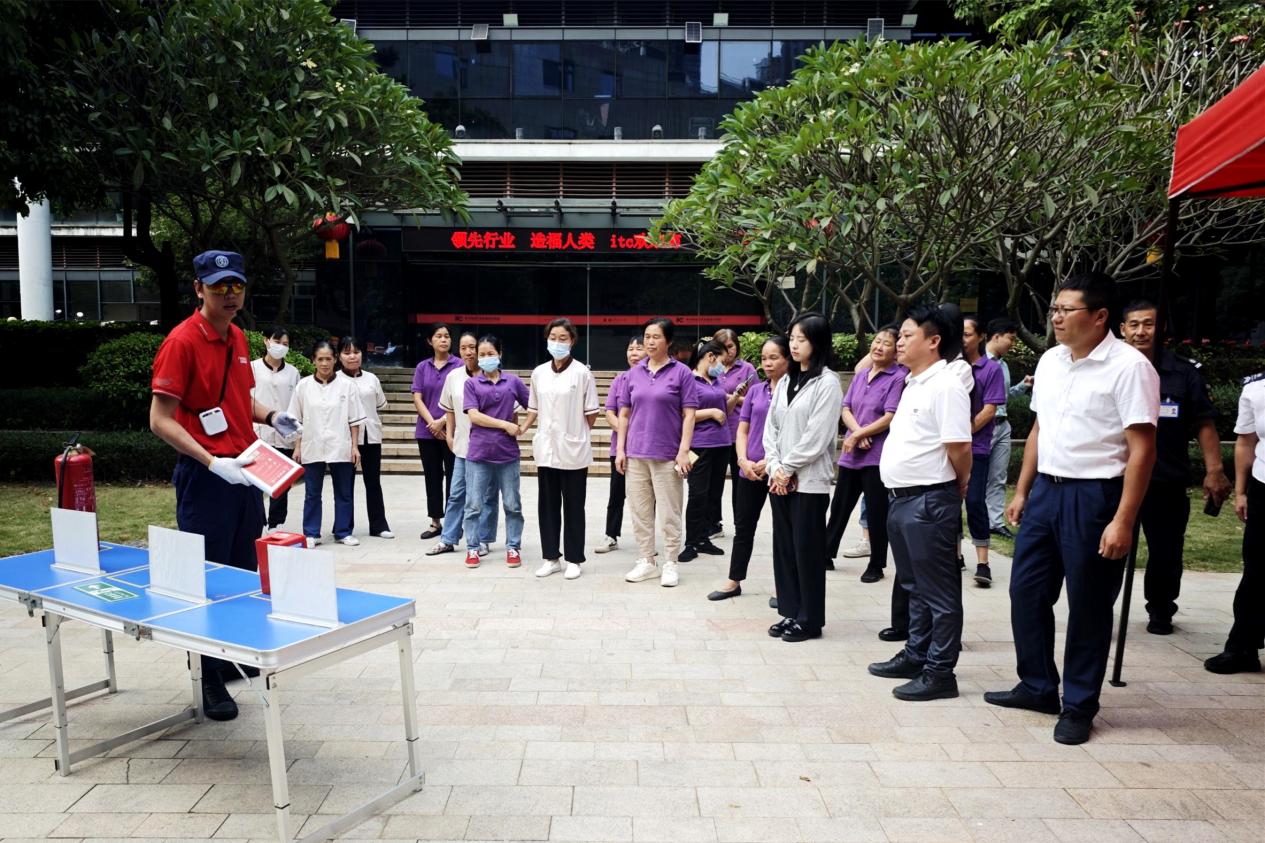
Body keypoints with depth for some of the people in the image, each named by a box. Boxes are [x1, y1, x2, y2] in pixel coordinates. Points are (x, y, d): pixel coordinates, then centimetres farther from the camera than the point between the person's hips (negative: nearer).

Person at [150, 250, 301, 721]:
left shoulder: (238, 339, 10)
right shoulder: (182, 341, -13)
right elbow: (160, 421, -17)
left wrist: (270, 417, 4)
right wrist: (213, 462, -26)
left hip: (245, 471, 8)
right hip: (205, 476, -8)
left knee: (244, 572, 17)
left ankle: (238, 657, 33)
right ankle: (211, 681, 16)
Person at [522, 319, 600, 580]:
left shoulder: (582, 372, -6)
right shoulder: (538, 372, 6)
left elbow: (591, 412, -2)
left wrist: (577, 434, 1)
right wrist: (522, 428, 8)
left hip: (574, 449, -4)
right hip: (546, 448, 4)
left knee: (573, 506, 5)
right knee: (548, 505, 10)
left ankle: (574, 559, 16)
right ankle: (551, 557, 21)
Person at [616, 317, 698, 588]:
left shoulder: (681, 372, -3)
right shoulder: (633, 373, 9)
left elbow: (689, 414, -5)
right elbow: (624, 414, 11)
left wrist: (684, 451, -11)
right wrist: (620, 449, 5)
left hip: (667, 455, -4)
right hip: (635, 454, 4)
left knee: (669, 514, 4)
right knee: (640, 511, 10)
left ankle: (671, 564, 16)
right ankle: (646, 561, 22)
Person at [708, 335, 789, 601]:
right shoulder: (755, 391, 8)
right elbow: (742, 430, 10)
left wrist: (771, 462, -16)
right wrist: (743, 460, -6)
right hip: (750, 470, 5)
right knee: (743, 526, 12)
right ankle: (734, 582, 23)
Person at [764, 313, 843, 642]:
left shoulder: (827, 382, -8)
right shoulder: (786, 381, 14)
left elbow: (817, 436, -14)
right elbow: (771, 426, 10)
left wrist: (789, 469, -11)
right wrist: (775, 467, -3)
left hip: (809, 480, -7)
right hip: (779, 478, 7)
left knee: (807, 550, 0)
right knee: (783, 547, 10)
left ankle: (810, 620, 12)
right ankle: (790, 612, 22)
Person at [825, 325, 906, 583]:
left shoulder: (898, 378, -9)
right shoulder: (861, 375, 11)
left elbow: (890, 418, -16)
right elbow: (846, 409, 8)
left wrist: (857, 435, -11)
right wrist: (858, 432, -10)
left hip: (877, 456, -6)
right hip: (850, 454, 6)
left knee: (876, 512, 4)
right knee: (839, 507, 15)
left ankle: (876, 565, 17)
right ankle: (827, 553, 29)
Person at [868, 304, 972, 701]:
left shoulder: (946, 385, -16)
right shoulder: (914, 383, 14)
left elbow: (959, 446, -19)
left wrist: (957, 487, -4)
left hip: (930, 502, -10)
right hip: (902, 499, 10)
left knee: (939, 592, 2)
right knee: (914, 586, 20)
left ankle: (939, 672, 11)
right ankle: (916, 655, 33)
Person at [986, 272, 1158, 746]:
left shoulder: (1128, 367, -13)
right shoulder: (1050, 361, 9)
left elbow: (1142, 449, -15)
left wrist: (1123, 521, -19)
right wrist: (1021, 492, 14)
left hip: (1094, 496, -7)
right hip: (1046, 489, 7)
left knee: (1088, 606, 5)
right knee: (1026, 591, 12)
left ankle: (1078, 707, 22)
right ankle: (1037, 687, 30)